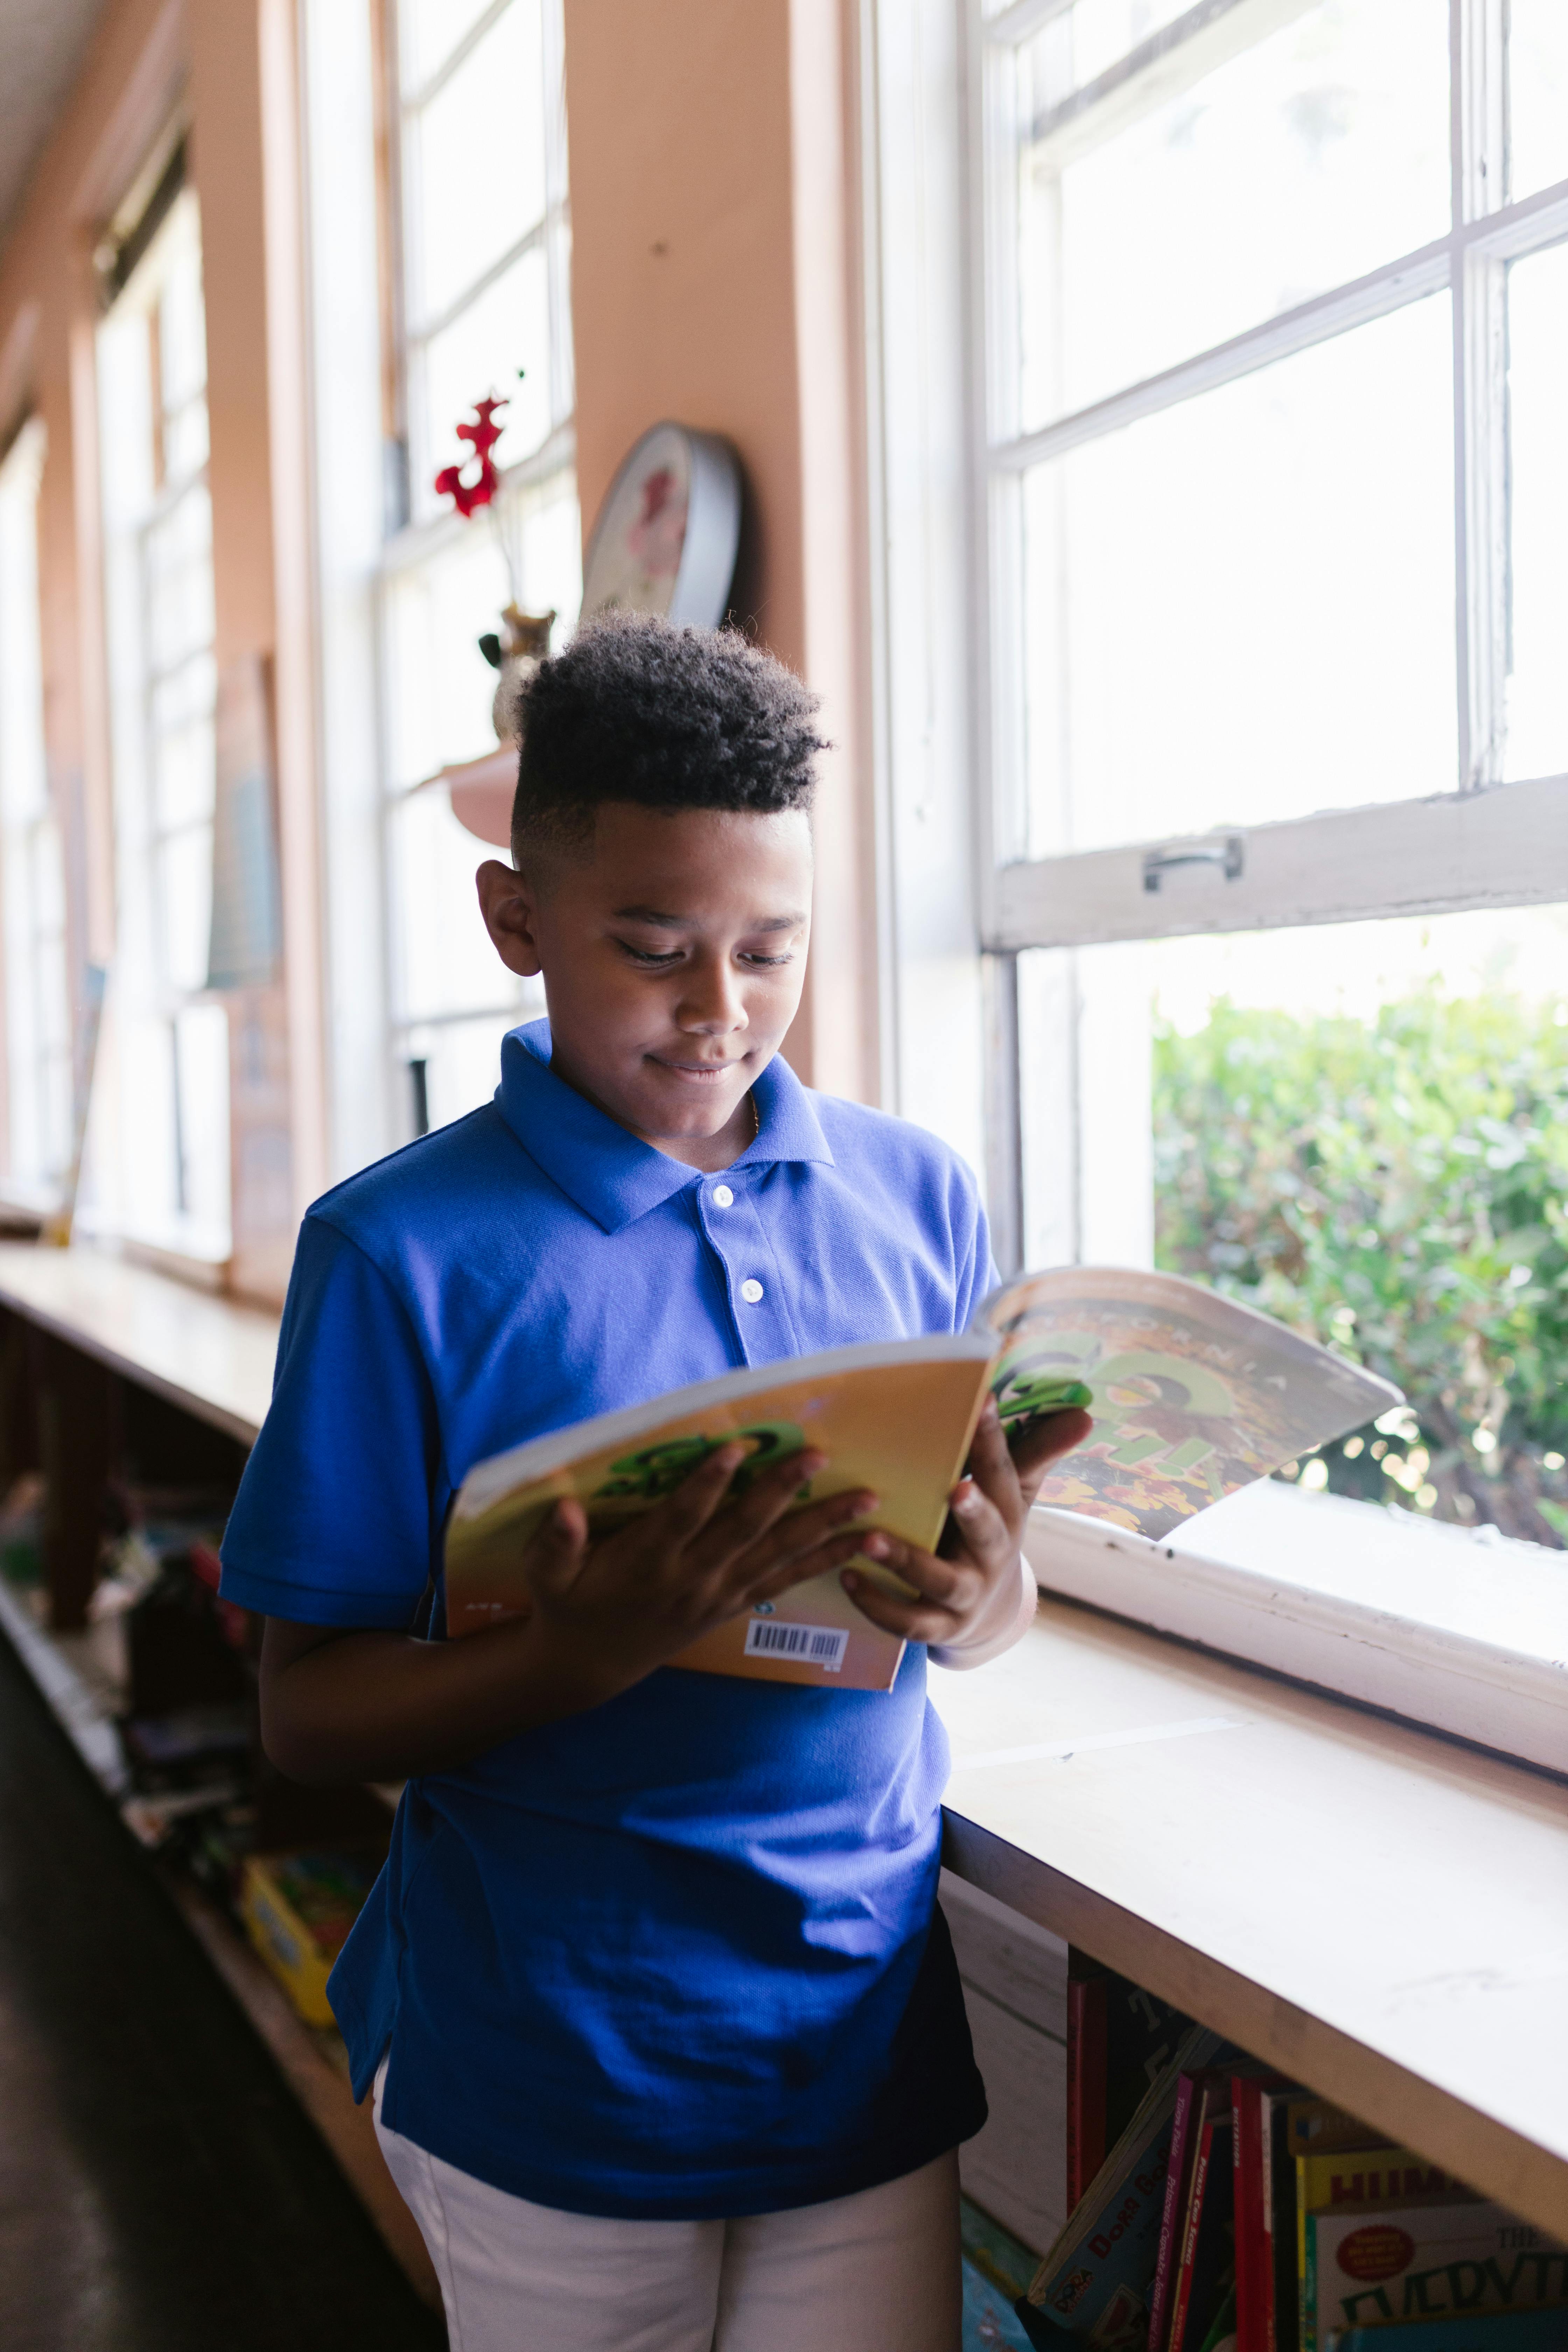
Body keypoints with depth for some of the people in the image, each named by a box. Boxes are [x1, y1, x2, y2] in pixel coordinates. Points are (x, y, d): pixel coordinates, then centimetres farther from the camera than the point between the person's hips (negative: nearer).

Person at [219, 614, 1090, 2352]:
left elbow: (993, 1589, 7)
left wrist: (974, 1597, -17)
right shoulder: (403, 1248, -11)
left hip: (869, 2029, 3)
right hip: (549, 2068, -2)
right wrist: (579, 1657, -27)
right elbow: (306, 1712, -9)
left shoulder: (917, 1196, 0)